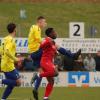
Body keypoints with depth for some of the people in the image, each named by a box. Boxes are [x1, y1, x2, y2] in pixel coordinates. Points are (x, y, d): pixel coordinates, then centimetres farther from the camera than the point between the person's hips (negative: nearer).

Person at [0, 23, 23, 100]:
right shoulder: (11, 39, -14)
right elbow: (7, 51, -27)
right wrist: (15, 59, -21)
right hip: (9, 66, -9)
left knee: (11, 84, 13)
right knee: (18, 82, -7)